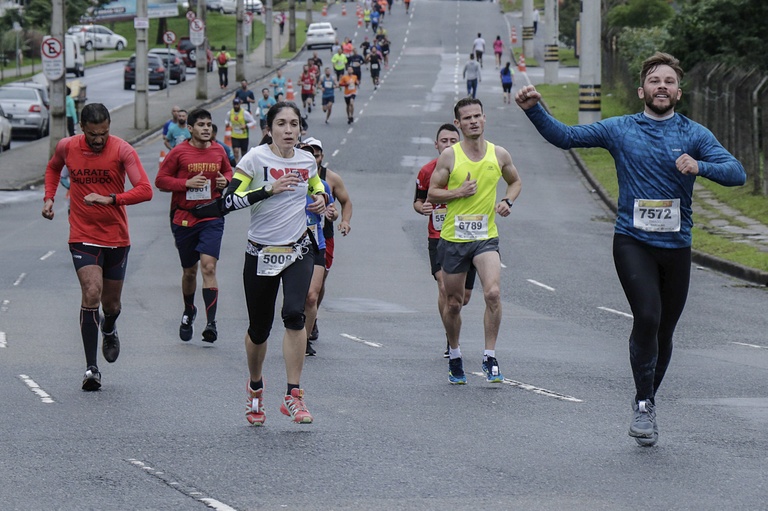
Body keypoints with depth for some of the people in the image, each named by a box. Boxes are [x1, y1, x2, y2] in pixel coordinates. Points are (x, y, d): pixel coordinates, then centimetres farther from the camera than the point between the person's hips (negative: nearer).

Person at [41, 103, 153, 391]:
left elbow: (145, 190, -20)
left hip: (117, 238, 0)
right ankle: (91, 368, -15)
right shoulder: (67, 147, -4)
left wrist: (109, 199, -31)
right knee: (92, 293, -19)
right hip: (83, 236, 0)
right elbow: (53, 167, 21)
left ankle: (108, 330, 51)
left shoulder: (122, 150, -12)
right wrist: (49, 197, 7)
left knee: (111, 303, 12)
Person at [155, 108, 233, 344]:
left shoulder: (218, 151, 5)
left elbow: (228, 172, 23)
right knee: (189, 271, 12)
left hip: (212, 217, 0)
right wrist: (187, 183, -15)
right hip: (184, 218, 0)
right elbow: (160, 180, -2)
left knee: (208, 266, -16)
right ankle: (188, 312, 40)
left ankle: (211, 323, -21)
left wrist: (225, 181, -1)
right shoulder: (179, 152, -4)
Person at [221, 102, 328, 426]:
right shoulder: (255, 159, -9)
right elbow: (228, 201, -17)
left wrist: (320, 199, 4)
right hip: (261, 254, -2)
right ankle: (255, 388, 37)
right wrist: (269, 190, -24)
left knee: (294, 313, -21)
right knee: (259, 328, 8)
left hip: (298, 252, 2)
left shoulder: (307, 161, 4)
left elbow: (317, 186, 27)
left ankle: (293, 395, -16)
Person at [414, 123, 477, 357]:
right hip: (438, 239, -1)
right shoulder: (427, 172, -1)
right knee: (445, 286, -20)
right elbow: (418, 201, 12)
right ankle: (451, 340, -9)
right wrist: (422, 208, -11)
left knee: (463, 296, 6)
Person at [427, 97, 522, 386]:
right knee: (453, 303, 9)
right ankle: (454, 357, 31)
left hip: (486, 237, 0)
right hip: (453, 238, 0)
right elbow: (431, 194, 2)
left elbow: (515, 182, 20)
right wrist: (458, 192, -15)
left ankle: (490, 358, -12)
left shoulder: (499, 155, 2)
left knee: (493, 292, -22)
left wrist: (507, 201, 1)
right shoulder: (449, 156, -3)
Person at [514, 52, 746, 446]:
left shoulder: (694, 135, 4)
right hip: (633, 241, -2)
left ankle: (647, 404, 27)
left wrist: (701, 167, -25)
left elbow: (736, 173, -6)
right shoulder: (620, 130, 6)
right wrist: (534, 110, -5)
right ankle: (643, 403, -10)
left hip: (676, 246, 2)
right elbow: (565, 136, 10)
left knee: (664, 331, 9)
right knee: (647, 316, -21)